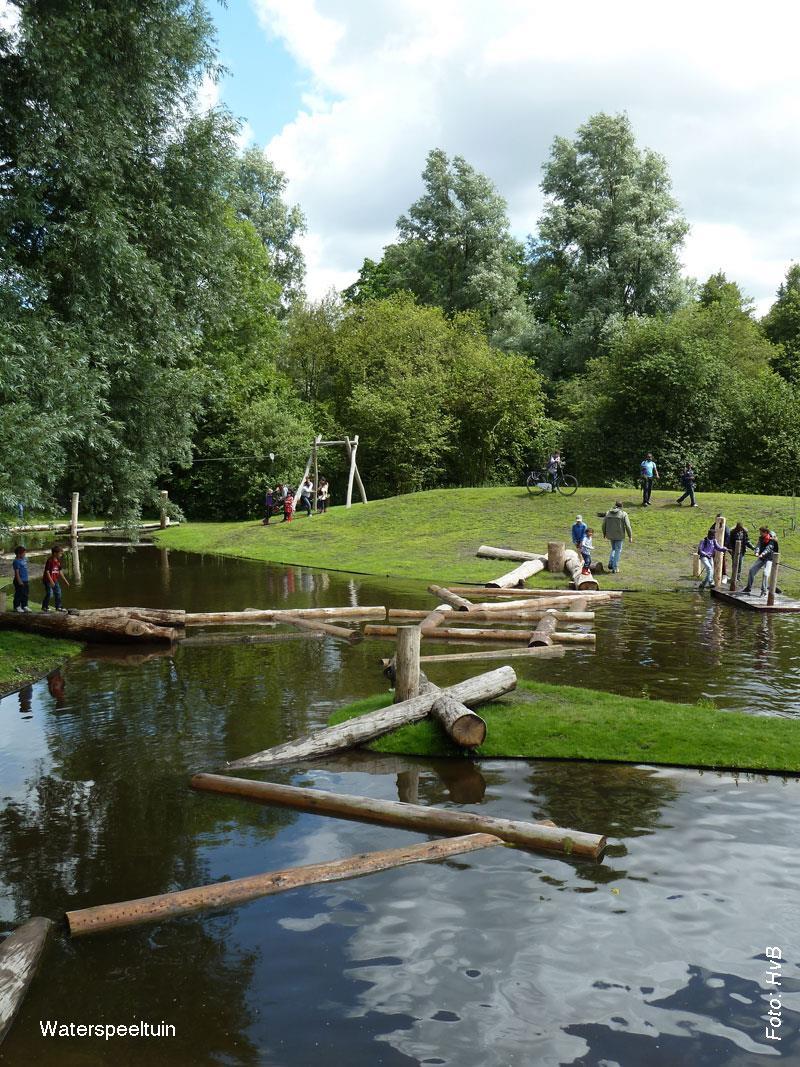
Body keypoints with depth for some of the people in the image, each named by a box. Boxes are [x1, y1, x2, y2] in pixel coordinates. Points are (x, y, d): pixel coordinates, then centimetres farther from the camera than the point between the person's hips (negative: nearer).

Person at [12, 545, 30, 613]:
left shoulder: (24, 559, 10)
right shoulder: (16, 561, -16)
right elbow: (16, 572, -18)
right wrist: (19, 581, -20)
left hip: (26, 580, 9)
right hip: (20, 581, -9)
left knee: (26, 594, 13)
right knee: (19, 594, 0)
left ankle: (24, 606, 23)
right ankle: (17, 607, 9)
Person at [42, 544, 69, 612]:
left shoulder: (58, 561, 7)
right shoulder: (49, 561, -18)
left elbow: (60, 572, 15)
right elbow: (47, 571, -20)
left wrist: (65, 580, 15)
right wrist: (51, 581, -24)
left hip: (55, 580, 8)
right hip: (48, 580, -8)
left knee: (58, 593, 10)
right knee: (49, 593, -8)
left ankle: (58, 607, 20)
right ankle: (44, 606, 8)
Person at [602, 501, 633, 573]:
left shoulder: (608, 513, 1)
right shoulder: (623, 514, -10)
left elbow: (604, 524, 5)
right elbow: (627, 526, -12)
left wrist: (604, 534, 19)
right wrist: (630, 537, -6)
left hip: (610, 535, 4)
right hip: (619, 536, -4)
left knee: (613, 549, 25)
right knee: (618, 551, 8)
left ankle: (610, 564, 11)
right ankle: (614, 568, 8)